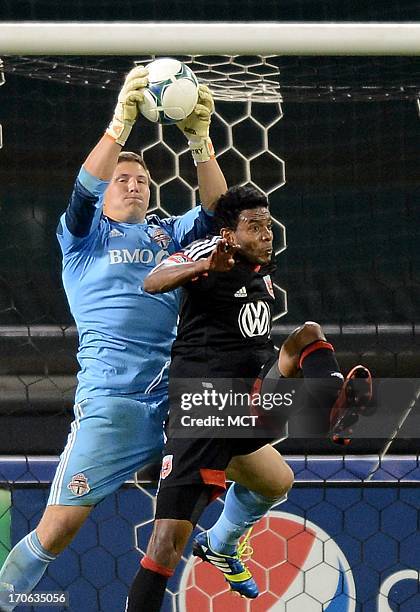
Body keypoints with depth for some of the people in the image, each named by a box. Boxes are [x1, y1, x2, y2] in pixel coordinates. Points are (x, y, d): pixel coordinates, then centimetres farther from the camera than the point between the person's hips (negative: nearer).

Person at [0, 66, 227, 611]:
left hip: (178, 394, 4)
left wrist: (200, 140, -11)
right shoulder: (86, 234, 11)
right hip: (112, 398, -4)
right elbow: (84, 190, -9)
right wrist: (121, 123, -21)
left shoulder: (168, 234, 20)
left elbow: (215, 212, 3)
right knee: (59, 526, -8)